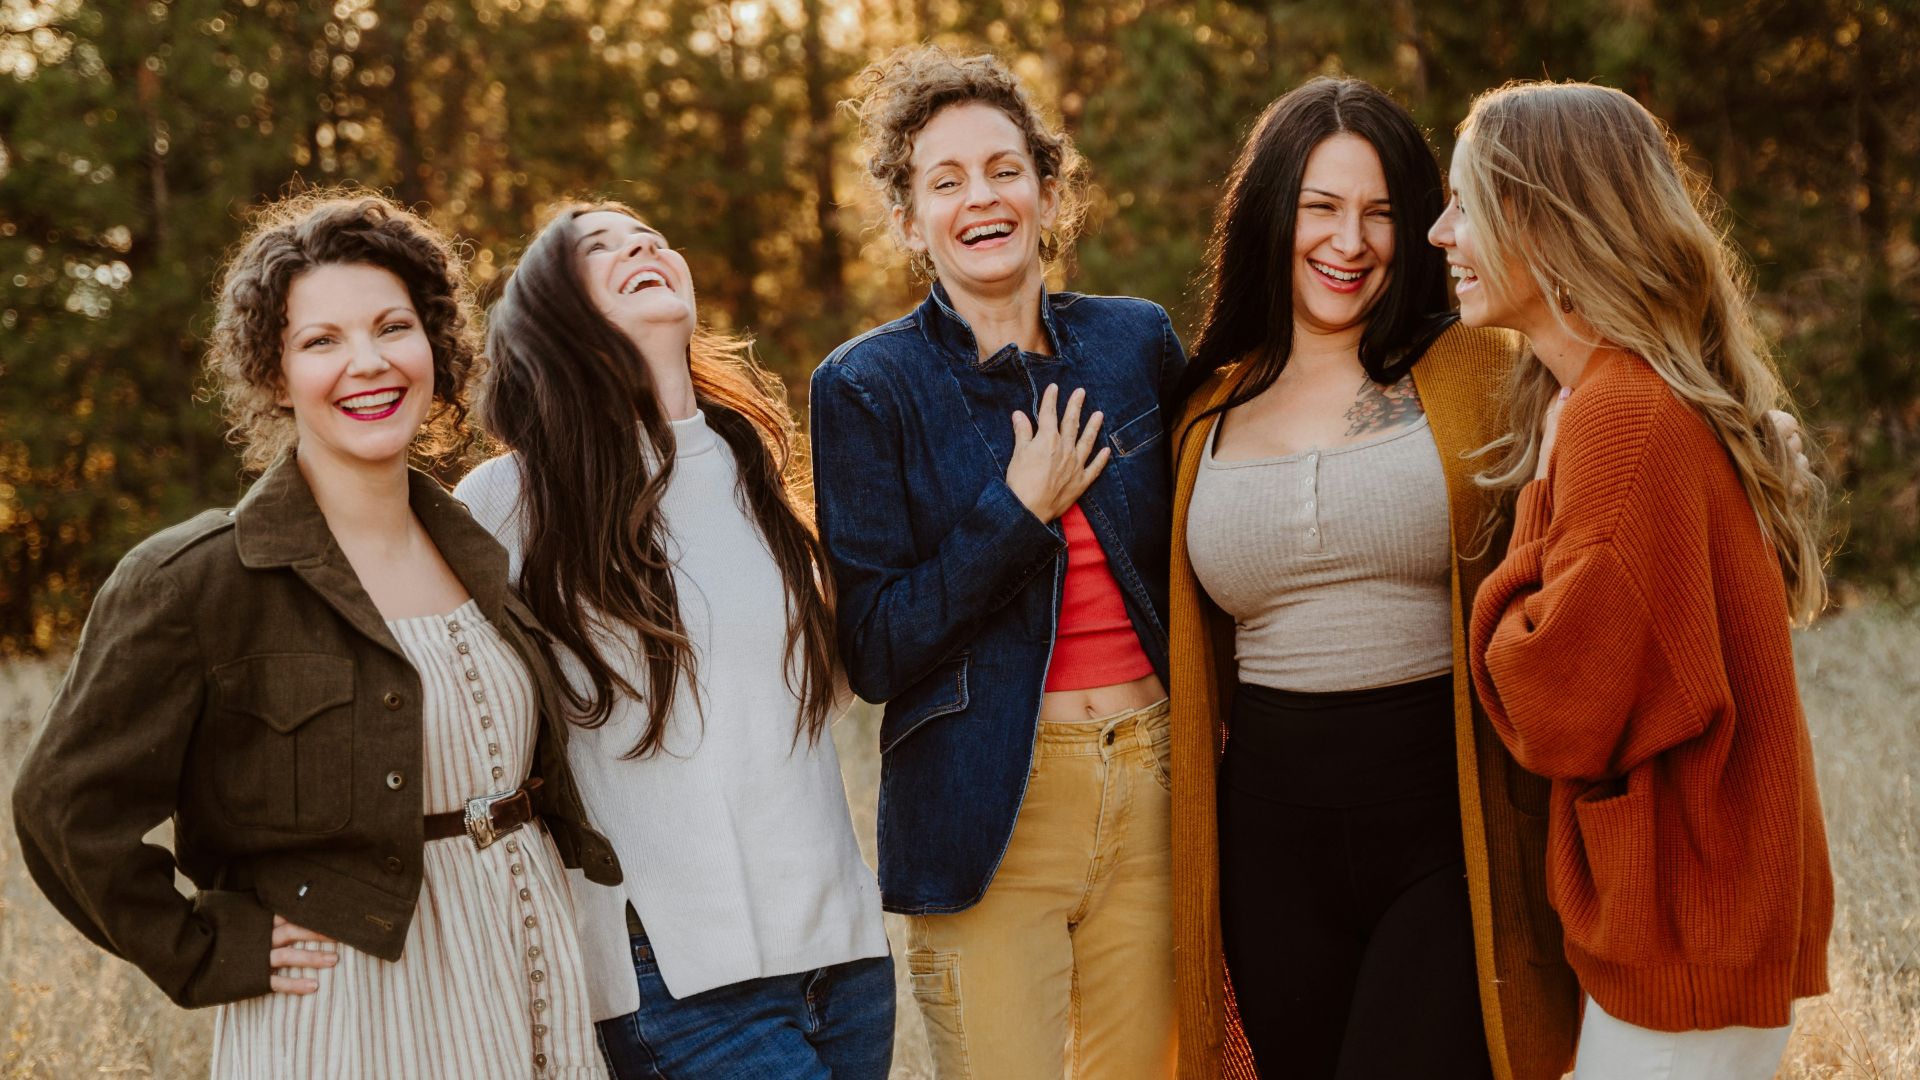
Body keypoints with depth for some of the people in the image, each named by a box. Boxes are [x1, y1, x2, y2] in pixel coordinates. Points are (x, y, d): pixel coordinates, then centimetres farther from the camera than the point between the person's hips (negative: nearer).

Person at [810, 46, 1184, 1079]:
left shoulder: (1136, 341, 6)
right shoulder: (867, 386, -4)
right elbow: (874, 653, -7)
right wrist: (1018, 513, -14)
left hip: (1152, 784, 3)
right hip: (986, 811, -3)